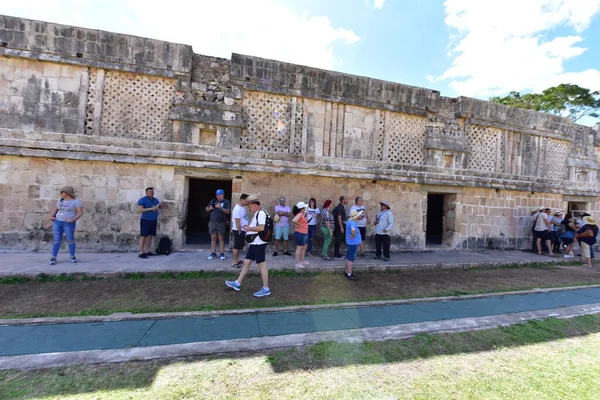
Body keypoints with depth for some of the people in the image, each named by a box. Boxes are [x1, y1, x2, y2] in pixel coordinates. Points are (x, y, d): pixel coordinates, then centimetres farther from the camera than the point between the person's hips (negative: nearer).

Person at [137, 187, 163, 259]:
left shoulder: (155, 199, 12)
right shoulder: (142, 200, -7)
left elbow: (160, 207, 21)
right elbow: (139, 210, -18)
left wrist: (160, 204, -4)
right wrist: (151, 208, -23)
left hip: (154, 221, 6)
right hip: (145, 220, -6)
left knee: (150, 236, 9)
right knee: (143, 236, -5)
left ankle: (147, 251, 17)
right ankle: (140, 253, -2)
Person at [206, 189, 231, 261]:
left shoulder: (226, 202, 1)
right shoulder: (213, 201, 13)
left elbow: (228, 211, -10)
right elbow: (207, 209, 18)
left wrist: (220, 207, -22)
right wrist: (209, 208, -4)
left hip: (221, 223, -3)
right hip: (212, 222, 4)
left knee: (221, 238, 0)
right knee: (213, 238, 5)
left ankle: (222, 254, 6)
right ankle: (213, 254, 11)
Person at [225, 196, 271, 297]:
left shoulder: (261, 213, -16)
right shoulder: (257, 214, 16)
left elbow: (261, 228, -27)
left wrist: (249, 228, -15)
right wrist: (248, 227, 9)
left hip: (258, 243, -10)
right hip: (254, 243, 10)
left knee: (261, 265, -3)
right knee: (246, 262, 15)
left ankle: (266, 289, 7)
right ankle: (237, 283, 26)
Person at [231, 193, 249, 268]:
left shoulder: (242, 207, 8)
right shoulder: (237, 209, -21)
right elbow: (237, 222, -23)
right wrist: (239, 232, -20)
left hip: (242, 230, 9)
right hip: (238, 230, -9)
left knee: (239, 246, 16)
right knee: (236, 246, -1)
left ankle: (237, 260, 26)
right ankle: (234, 263, 7)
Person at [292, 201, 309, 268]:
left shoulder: (302, 214, 11)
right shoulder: (299, 215, -19)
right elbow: (293, 220, -36)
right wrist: (299, 224, -22)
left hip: (304, 234, 10)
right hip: (300, 233, -10)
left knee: (304, 247, 20)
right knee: (299, 248, -2)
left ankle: (302, 261, 34)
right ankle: (297, 263, 7)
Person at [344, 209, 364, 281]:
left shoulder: (350, 221, 7)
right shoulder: (352, 223, -24)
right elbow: (353, 230, -45)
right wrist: (354, 235, -29)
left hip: (350, 243, 10)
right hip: (353, 243, -10)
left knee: (348, 258, 18)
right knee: (350, 259, 0)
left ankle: (347, 272, 30)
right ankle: (349, 275, 9)